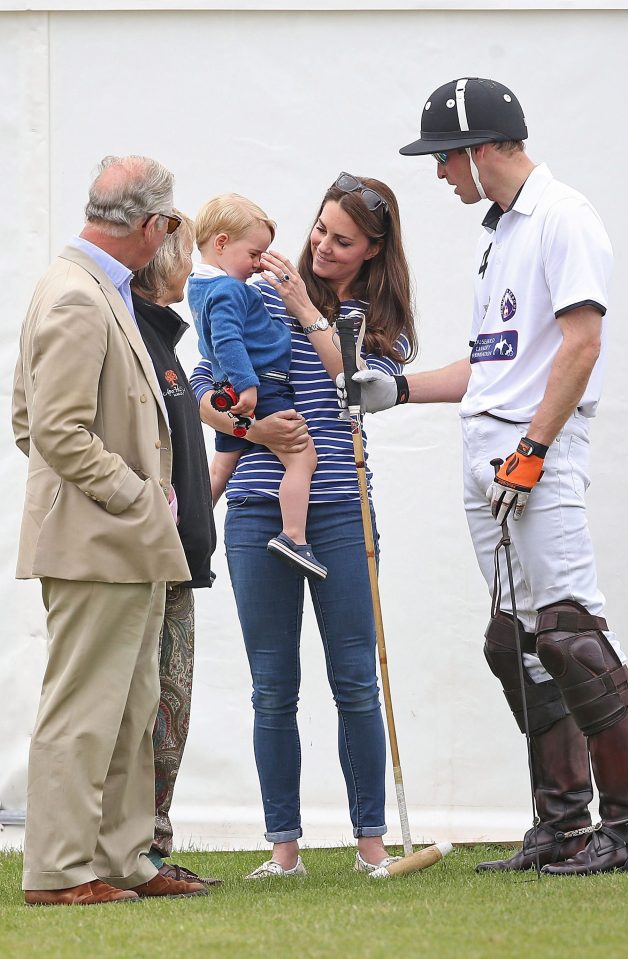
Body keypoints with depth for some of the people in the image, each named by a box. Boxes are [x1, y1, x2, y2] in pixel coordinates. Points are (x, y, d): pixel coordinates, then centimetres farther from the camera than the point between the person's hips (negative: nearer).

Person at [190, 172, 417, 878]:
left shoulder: (384, 319, 7)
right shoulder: (259, 298, 7)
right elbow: (202, 391, 7)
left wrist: (308, 311, -11)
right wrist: (253, 427, -11)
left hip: (341, 513, 0)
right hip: (259, 513, 0)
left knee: (356, 683, 0)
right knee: (273, 689, 3)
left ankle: (372, 841, 8)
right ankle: (283, 846, 8)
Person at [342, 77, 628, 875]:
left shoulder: (562, 216, -7)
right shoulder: (495, 233, 22)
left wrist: (531, 452, -20)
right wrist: (400, 390, 20)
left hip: (540, 453, -10)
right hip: (485, 456, 10)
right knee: (515, 643, 7)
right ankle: (563, 823, 11)